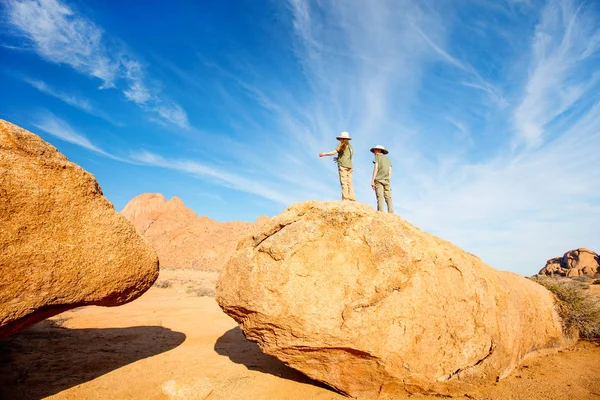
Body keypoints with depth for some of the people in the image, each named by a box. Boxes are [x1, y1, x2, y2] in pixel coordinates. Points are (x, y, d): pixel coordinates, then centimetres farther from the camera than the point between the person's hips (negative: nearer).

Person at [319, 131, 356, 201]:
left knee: (343, 182, -10)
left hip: (343, 166, -6)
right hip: (349, 166, 6)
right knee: (349, 183, 3)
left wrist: (324, 154, 1)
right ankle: (352, 198, -4)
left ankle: (345, 198, -17)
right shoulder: (350, 146, 22)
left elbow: (334, 152, -7)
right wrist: (338, 159, 28)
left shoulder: (341, 144, 2)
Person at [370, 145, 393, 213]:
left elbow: (376, 168, -3)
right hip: (386, 180, 4)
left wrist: (372, 181, -6)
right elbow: (390, 172, 16)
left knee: (380, 197, -12)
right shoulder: (388, 159, 24)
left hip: (379, 180, -4)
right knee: (388, 197, -2)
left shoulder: (377, 157, 9)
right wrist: (388, 182, 17)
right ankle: (391, 213, -13)